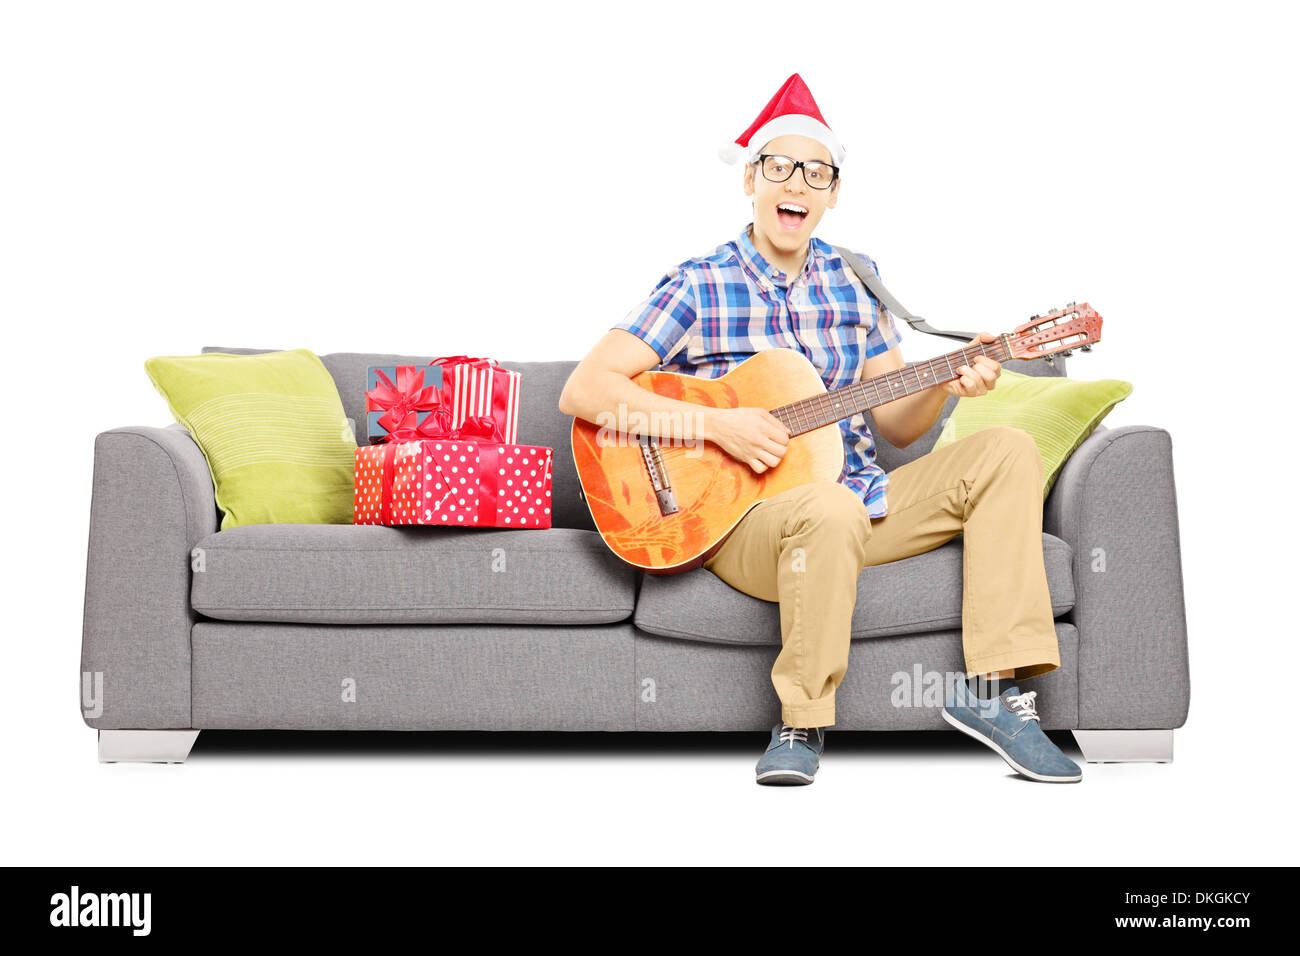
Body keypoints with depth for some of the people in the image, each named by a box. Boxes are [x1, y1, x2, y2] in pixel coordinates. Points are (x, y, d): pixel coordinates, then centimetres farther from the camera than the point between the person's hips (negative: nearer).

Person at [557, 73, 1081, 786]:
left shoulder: (855, 281, 12)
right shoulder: (698, 286, -3)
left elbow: (897, 425, 15)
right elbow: (583, 391, -13)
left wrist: (944, 385, -8)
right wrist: (717, 424, -21)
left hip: (861, 495, 6)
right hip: (742, 519, -6)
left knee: (1006, 452, -10)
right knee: (831, 509, -39)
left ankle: (991, 687, -15)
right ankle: (801, 723, -19)